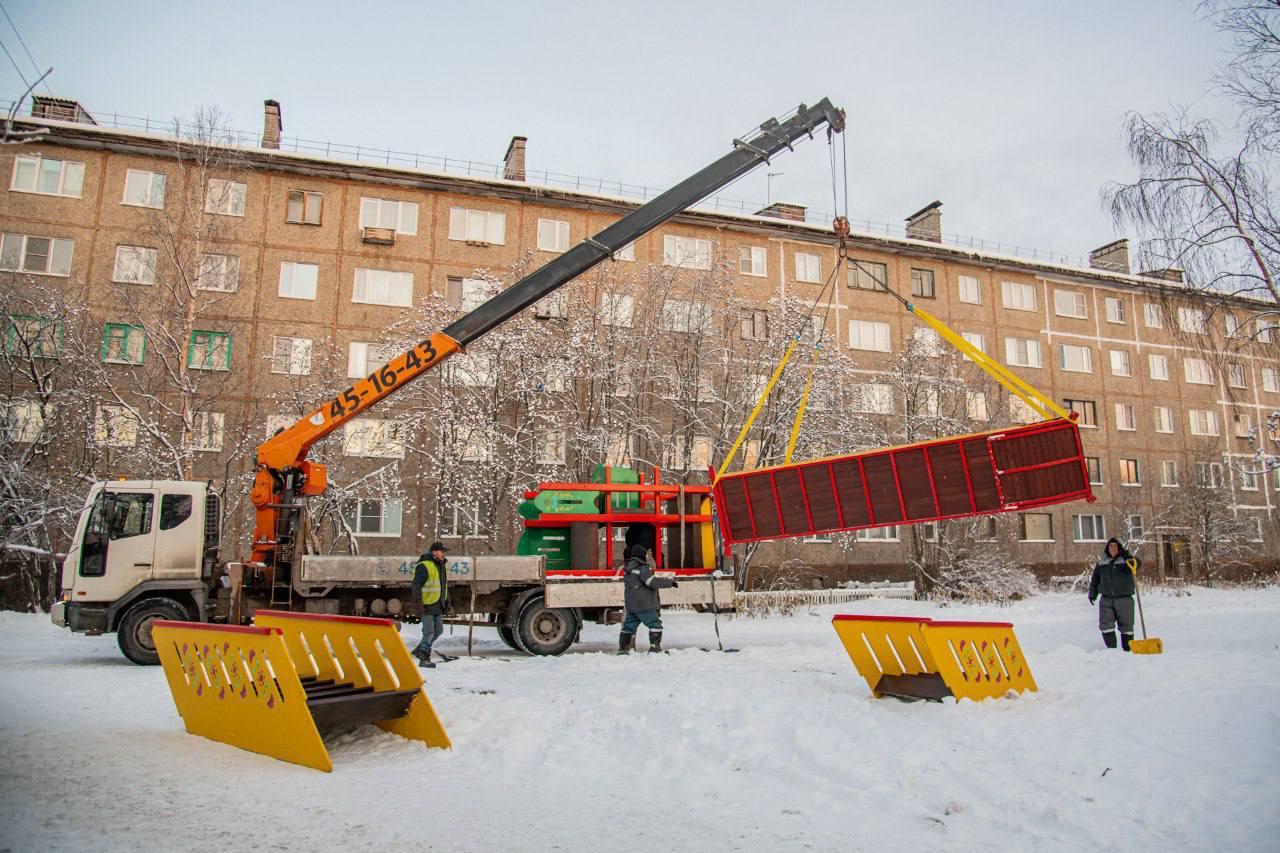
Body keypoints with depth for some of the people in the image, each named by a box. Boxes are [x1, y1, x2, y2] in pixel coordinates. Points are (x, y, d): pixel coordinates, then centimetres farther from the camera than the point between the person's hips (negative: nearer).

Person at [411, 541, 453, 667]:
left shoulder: (441, 565, 15)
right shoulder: (424, 566, -14)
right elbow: (416, 586, -18)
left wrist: (446, 600, 23)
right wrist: (418, 601, -23)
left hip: (438, 605, 9)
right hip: (427, 605, -9)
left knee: (438, 630, 14)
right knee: (429, 632, -5)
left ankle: (419, 650, 29)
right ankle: (424, 659, 6)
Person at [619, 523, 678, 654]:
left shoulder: (628, 568, 15)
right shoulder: (642, 568, -13)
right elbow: (653, 582, -17)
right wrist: (670, 582, -10)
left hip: (631, 604, 8)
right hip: (644, 605, -8)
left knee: (629, 626, 11)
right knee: (655, 624, -1)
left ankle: (623, 648, 9)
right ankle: (655, 647, -5)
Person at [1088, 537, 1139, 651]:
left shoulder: (1126, 560, -1)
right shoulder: (1102, 563, 10)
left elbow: (1137, 563, -24)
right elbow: (1095, 579, 17)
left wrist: (1132, 561, -47)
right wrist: (1092, 594, 12)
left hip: (1124, 599, -3)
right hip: (1106, 600, 3)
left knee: (1126, 626, 6)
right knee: (1106, 625, -4)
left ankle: (1127, 650, 18)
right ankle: (1111, 649, 6)